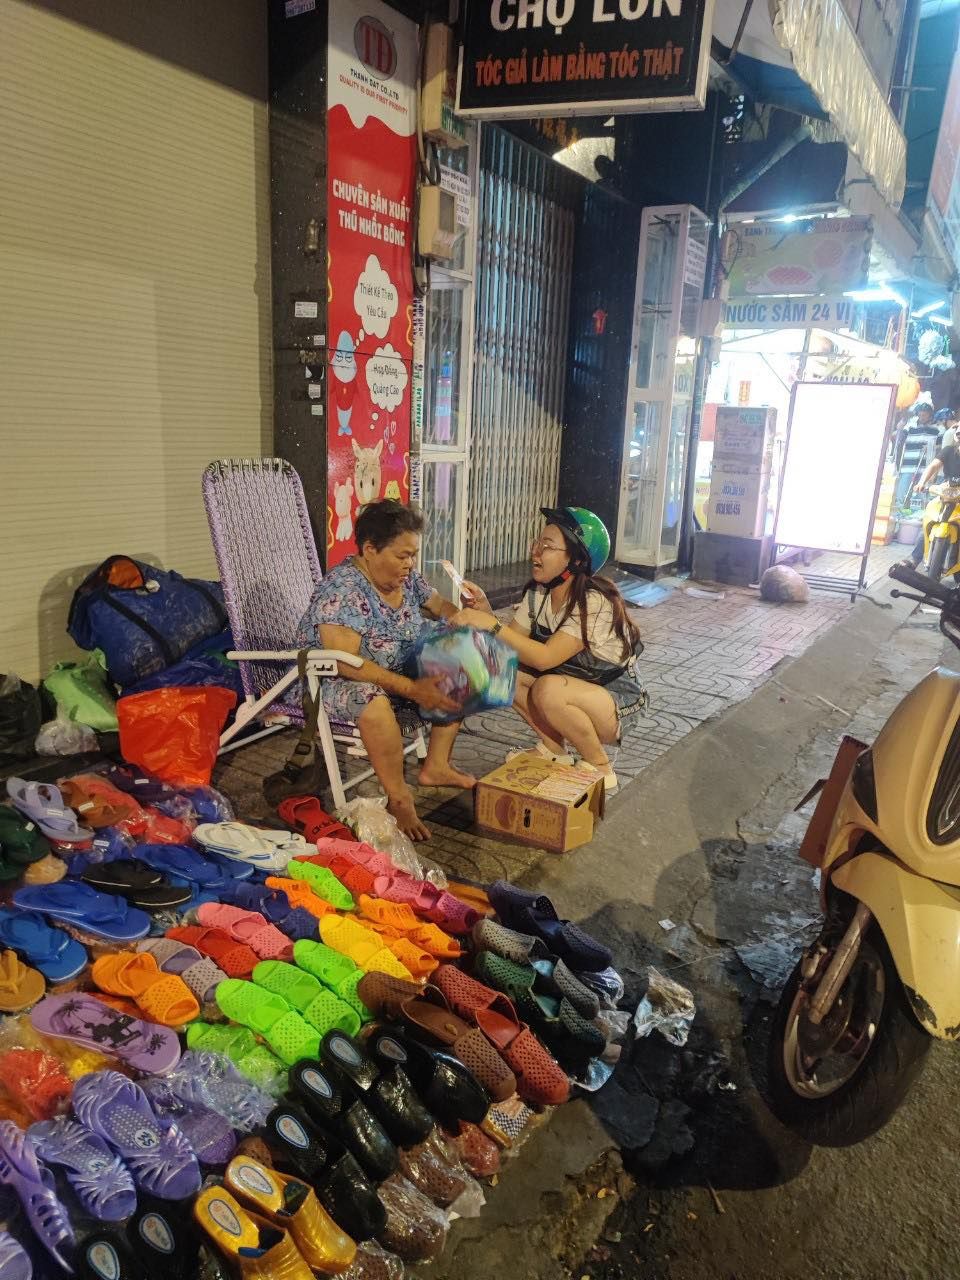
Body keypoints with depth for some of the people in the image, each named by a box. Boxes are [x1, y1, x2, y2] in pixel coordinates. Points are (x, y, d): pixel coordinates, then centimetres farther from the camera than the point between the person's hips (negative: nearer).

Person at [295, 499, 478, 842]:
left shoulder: (407, 579, -2)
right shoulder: (343, 589, -26)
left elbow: (441, 606, 15)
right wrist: (411, 689, -37)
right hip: (331, 683, -9)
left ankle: (436, 765, 9)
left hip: (395, 675, 9)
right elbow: (345, 663, -33)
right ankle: (399, 799, -22)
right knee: (373, 699, -39)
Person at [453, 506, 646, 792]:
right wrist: (486, 612, -22)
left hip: (616, 701, -7)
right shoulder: (537, 592, -4)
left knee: (548, 689, -35)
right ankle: (554, 750, 6)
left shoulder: (595, 602, -27)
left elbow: (545, 658, -34)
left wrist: (491, 625, -36)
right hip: (571, 685, 7)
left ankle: (601, 768, -9)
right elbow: (512, 644, -7)